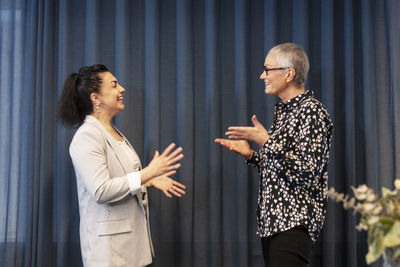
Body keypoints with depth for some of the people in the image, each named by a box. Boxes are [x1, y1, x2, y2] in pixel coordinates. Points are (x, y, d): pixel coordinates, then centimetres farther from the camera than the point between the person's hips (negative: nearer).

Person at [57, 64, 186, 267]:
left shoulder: (115, 133, 15)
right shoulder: (87, 136, -14)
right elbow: (101, 191, -23)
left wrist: (151, 181, 9)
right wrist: (148, 173, -20)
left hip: (131, 233, 9)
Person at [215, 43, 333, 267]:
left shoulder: (312, 111, -11)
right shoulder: (283, 111, 17)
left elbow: (308, 172, -21)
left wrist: (267, 142, -20)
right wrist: (250, 154, 10)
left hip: (294, 222, -9)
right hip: (272, 219, 9)